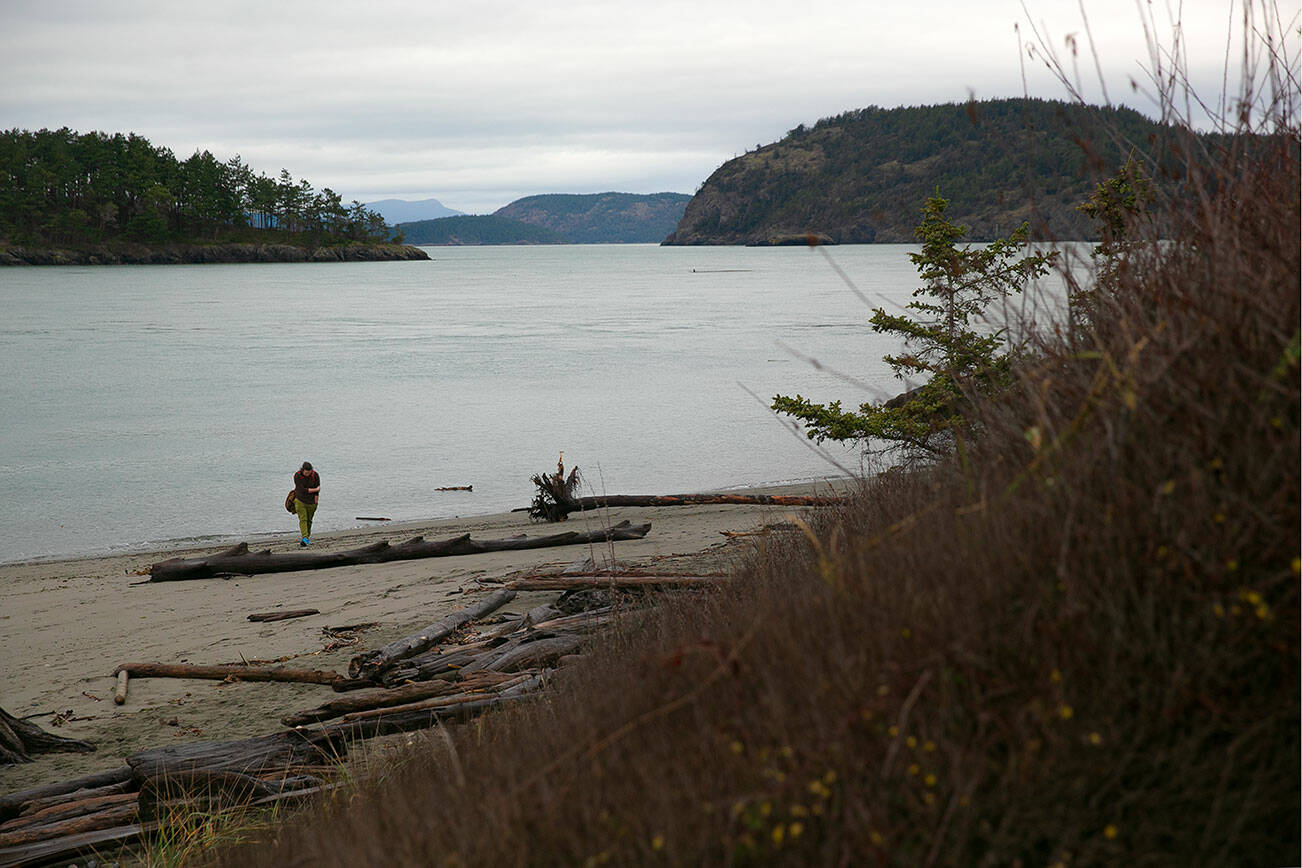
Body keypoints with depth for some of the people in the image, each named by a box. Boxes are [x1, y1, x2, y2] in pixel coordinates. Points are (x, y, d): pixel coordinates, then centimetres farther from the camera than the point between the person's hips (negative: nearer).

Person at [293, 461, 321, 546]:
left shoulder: (315, 475, -11)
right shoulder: (297, 476, -17)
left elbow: (317, 488, -8)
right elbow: (303, 490, -20)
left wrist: (315, 503, -10)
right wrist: (315, 490, -13)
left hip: (311, 501, 2)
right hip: (300, 500, -2)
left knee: (309, 520, 9)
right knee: (303, 519, -15)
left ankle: (307, 537, 27)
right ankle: (304, 538, -26)